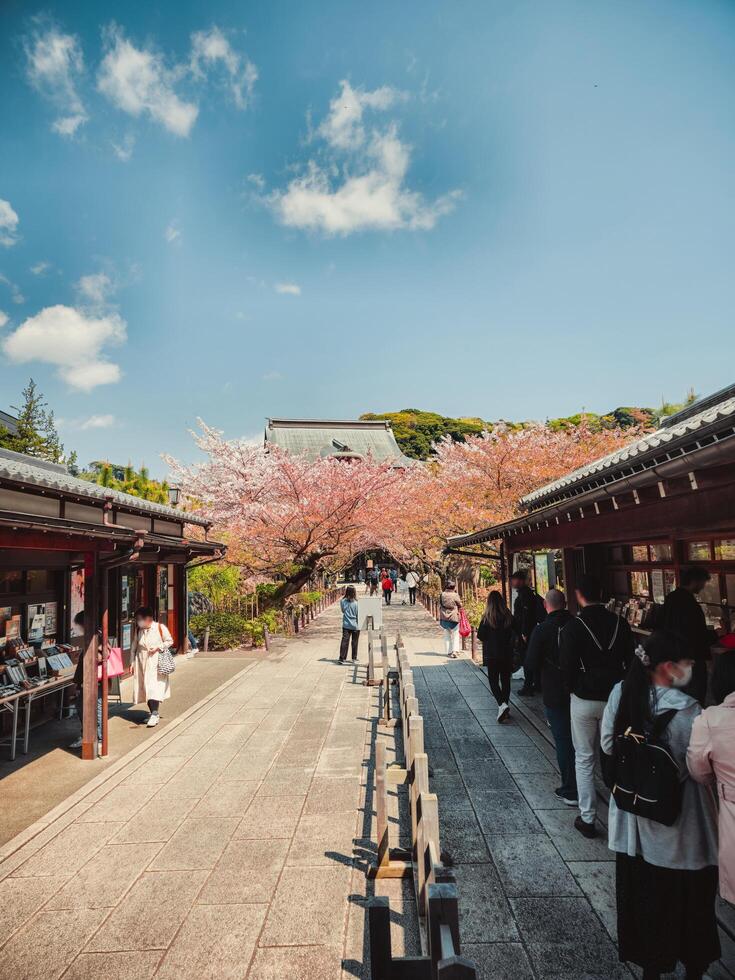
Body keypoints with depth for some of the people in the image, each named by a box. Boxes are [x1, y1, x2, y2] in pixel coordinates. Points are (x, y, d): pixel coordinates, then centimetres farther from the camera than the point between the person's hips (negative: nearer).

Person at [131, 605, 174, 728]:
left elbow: (170, 641, 0)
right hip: (142, 662, 5)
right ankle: (153, 714, 20)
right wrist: (132, 662, 11)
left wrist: (158, 647, -14)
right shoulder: (138, 630, 8)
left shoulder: (160, 628, -7)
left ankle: (155, 714, -12)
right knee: (145, 688, 7)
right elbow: (134, 647, 14)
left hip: (155, 662, -5)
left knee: (154, 687, -15)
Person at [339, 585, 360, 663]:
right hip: (355, 625, -2)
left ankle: (342, 658, -3)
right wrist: (358, 624, 7)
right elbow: (358, 614, -7)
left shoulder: (342, 601, -7)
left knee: (345, 641, 2)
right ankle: (354, 657, 21)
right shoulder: (356, 603, -14)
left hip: (346, 625, 2)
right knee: (354, 642, 11)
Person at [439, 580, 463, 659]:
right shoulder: (455, 595, -15)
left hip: (444, 618, 3)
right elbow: (460, 605, -2)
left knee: (447, 636, 14)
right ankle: (454, 651, -4)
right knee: (455, 635, 9)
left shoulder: (442, 595, -5)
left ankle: (449, 652, 18)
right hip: (454, 618, -3)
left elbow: (440, 606, 5)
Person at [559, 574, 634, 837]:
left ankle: (587, 818, 14)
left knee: (584, 760, 9)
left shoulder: (572, 627, -15)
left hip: (584, 700, -3)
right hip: (615, 698, 3)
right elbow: (630, 660, 3)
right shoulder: (620, 624, -4)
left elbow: (566, 667, -12)